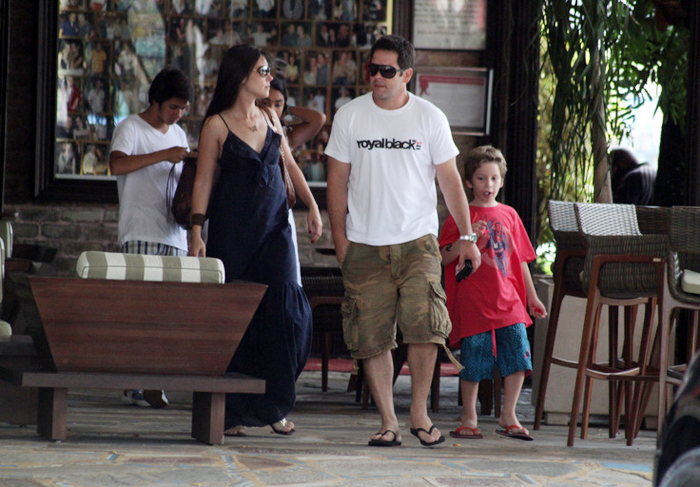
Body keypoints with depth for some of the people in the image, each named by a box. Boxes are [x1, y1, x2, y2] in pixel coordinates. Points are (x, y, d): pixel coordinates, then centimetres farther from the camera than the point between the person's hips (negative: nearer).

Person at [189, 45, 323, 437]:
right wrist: (197, 231, -10)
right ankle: (234, 412, 5)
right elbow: (204, 180, -3)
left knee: (285, 308, -8)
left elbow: (290, 164, 20)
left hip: (274, 227, 4)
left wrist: (312, 205, 11)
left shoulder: (270, 118, 12)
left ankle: (275, 404, 3)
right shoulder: (217, 125, -2)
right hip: (232, 228, -4)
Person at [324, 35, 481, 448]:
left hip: (418, 240, -1)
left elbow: (450, 180, 7)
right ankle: (388, 422, 7)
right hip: (365, 244, 1)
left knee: (424, 323, -16)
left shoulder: (430, 118, 3)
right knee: (372, 337, -1)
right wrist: (340, 238, 2)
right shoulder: (350, 117, 3)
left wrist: (467, 236, 3)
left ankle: (420, 414, 0)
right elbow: (338, 179, 7)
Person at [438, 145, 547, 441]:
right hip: (473, 302, -3)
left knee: (518, 355, -4)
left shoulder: (508, 215, 13)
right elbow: (445, 258, -3)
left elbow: (520, 259, 18)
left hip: (508, 300, 4)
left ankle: (508, 417, 8)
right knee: (473, 362, 0)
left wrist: (532, 296, 17)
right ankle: (469, 419, 12)